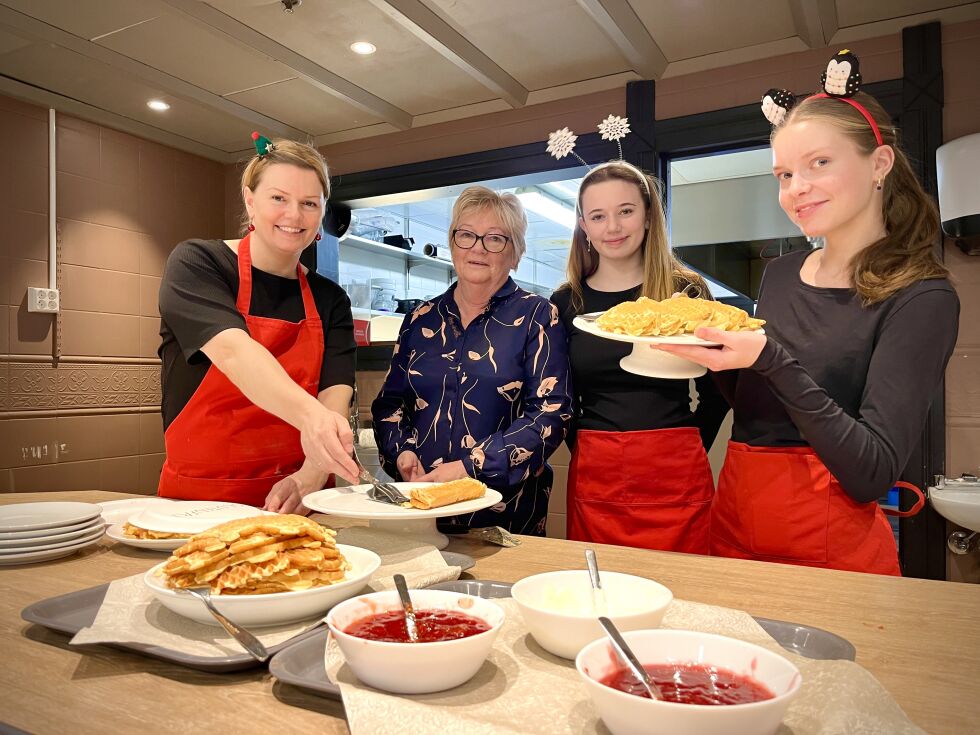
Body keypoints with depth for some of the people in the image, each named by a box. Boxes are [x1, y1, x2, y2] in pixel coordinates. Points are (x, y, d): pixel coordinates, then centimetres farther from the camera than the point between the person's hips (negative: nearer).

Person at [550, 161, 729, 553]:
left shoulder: (686, 291, -1)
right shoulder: (566, 303, 4)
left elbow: (716, 391, 4)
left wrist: (683, 450, 2)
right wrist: (591, 454, 4)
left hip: (675, 478, -1)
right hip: (593, 478, 2)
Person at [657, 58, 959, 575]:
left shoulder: (919, 297, -12)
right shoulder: (781, 274, 4)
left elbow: (873, 474, -19)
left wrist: (771, 360, -27)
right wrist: (713, 350, -4)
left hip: (831, 551, -5)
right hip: (735, 530, 6)